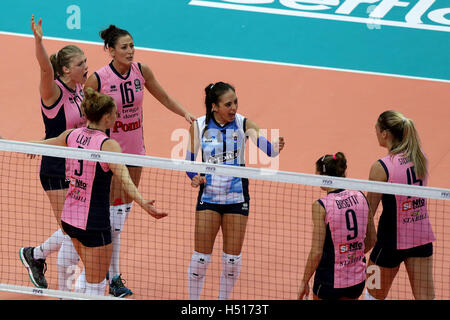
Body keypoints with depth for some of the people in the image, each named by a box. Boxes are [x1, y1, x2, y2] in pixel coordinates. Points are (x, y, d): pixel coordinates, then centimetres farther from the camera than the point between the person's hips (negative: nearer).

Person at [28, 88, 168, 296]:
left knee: (90, 275, 26)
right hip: (94, 222, -7)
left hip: (70, 217, 7)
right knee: (95, 286, 4)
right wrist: (144, 204, -45)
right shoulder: (107, 145, -18)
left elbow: (44, 144, 22)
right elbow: (124, 180, -33)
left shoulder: (72, 135, 1)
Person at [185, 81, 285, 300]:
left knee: (233, 259, 4)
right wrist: (195, 178, -15)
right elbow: (189, 161, 5)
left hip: (236, 197, 0)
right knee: (201, 257, -1)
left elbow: (265, 146, -23)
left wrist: (276, 148, -46)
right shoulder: (198, 127, -6)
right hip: (208, 195, 0)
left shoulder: (243, 124, -8)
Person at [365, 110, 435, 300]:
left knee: (375, 295, 17)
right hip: (422, 237, 5)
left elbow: (368, 212, -14)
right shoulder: (420, 158, -1)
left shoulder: (381, 168, -19)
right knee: (426, 297, 5)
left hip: (392, 240, -5)